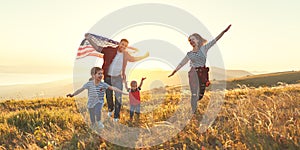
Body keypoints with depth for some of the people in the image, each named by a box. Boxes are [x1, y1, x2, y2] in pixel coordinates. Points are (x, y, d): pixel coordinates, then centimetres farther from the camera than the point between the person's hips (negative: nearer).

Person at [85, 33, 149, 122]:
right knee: (108, 96, 15)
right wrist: (89, 40, -16)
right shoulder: (110, 50, -8)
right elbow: (98, 48, -5)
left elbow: (133, 59, 19)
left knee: (118, 97, -4)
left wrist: (144, 56, 22)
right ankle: (110, 109, 44)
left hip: (118, 78, 0)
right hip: (107, 77, 0)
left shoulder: (126, 55, -1)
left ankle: (116, 116, 10)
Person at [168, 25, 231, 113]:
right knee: (194, 94, -5)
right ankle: (193, 112, 2)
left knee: (200, 94, 6)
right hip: (194, 73, -1)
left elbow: (215, 40, -1)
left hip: (203, 73, 1)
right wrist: (174, 72, 17)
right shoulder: (189, 54, 8)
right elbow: (181, 63, 15)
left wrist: (224, 31, -10)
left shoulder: (204, 48, 5)